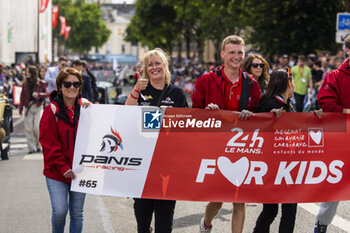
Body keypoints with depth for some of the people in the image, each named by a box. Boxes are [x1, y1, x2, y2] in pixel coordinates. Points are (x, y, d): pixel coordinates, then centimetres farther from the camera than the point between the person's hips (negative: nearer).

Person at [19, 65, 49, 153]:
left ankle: (38, 145, 13)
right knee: (28, 128, -1)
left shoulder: (40, 83, -1)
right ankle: (32, 148, 6)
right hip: (28, 107, 3)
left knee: (37, 127, -10)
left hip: (38, 106, -3)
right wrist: (20, 108, 3)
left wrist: (39, 94, -19)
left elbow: (47, 93, 0)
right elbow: (22, 96, 8)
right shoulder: (25, 83, 7)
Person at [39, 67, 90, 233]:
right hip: (56, 171, -3)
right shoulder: (52, 110, -6)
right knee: (60, 211, -10)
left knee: (77, 213, 8)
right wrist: (63, 167, -16)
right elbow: (48, 143, -9)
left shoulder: (86, 107, 5)